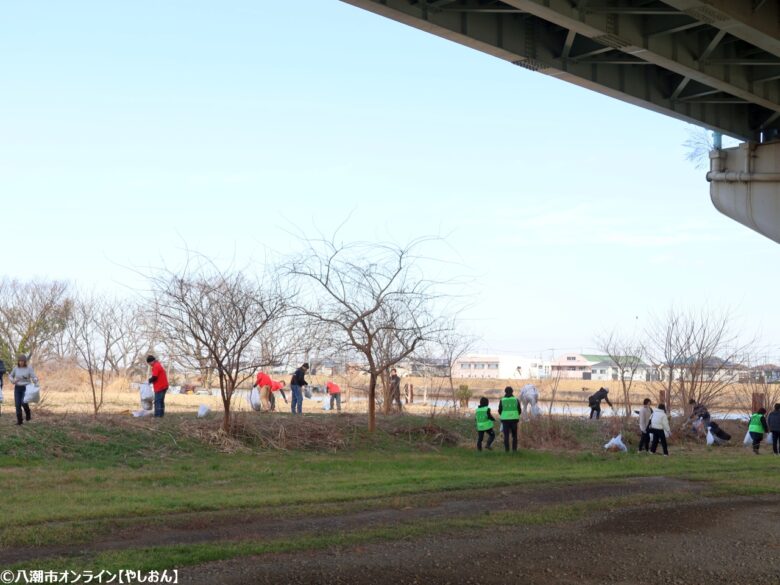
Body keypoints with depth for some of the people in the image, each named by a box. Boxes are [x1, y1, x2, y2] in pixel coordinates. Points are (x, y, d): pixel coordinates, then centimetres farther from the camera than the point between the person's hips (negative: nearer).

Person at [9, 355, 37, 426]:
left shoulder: (29, 368, -7)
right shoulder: (16, 368, 3)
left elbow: (34, 378, -12)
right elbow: (10, 376, 18)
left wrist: (36, 382, -35)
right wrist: (13, 381, -4)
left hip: (26, 388, -3)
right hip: (17, 388, 3)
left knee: (24, 402, -21)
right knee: (18, 404, -6)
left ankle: (28, 413, 11)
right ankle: (19, 420, 6)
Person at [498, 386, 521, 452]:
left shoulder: (502, 400, -2)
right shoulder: (516, 400, 0)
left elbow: (500, 411, 2)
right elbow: (519, 410, 3)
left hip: (505, 420, -1)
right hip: (514, 420, 1)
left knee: (506, 435, 3)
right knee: (514, 435, 12)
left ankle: (507, 449, -3)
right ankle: (514, 449, 5)